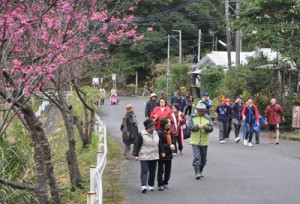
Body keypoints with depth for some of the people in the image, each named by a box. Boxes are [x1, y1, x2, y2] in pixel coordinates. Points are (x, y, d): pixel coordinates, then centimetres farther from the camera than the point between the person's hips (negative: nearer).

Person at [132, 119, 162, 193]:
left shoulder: (156, 133, 9)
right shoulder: (142, 134, -9)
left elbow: (159, 144, 20)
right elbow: (137, 145, -8)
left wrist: (161, 152, 19)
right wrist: (136, 155, -12)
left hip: (154, 156, 6)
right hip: (144, 157, -6)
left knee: (152, 172, 10)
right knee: (144, 171, -10)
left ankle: (150, 185, 20)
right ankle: (143, 186, -16)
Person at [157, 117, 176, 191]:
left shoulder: (170, 132, 8)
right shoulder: (159, 132, -16)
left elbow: (173, 140, 13)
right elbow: (160, 144, -19)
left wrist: (172, 145, -9)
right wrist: (169, 146, -21)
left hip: (169, 154, 7)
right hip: (162, 154, -7)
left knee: (168, 170, 14)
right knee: (161, 170, 1)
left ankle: (165, 183, 27)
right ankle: (160, 185, 6)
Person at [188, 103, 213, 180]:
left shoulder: (208, 118, 4)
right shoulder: (192, 117, 0)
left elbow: (211, 128, -4)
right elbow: (190, 126, -10)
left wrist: (207, 127, -25)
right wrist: (198, 126, -24)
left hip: (204, 141, 3)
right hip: (195, 141, -3)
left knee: (203, 158, 13)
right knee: (197, 157, -12)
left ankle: (200, 172, 31)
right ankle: (197, 173, -11)